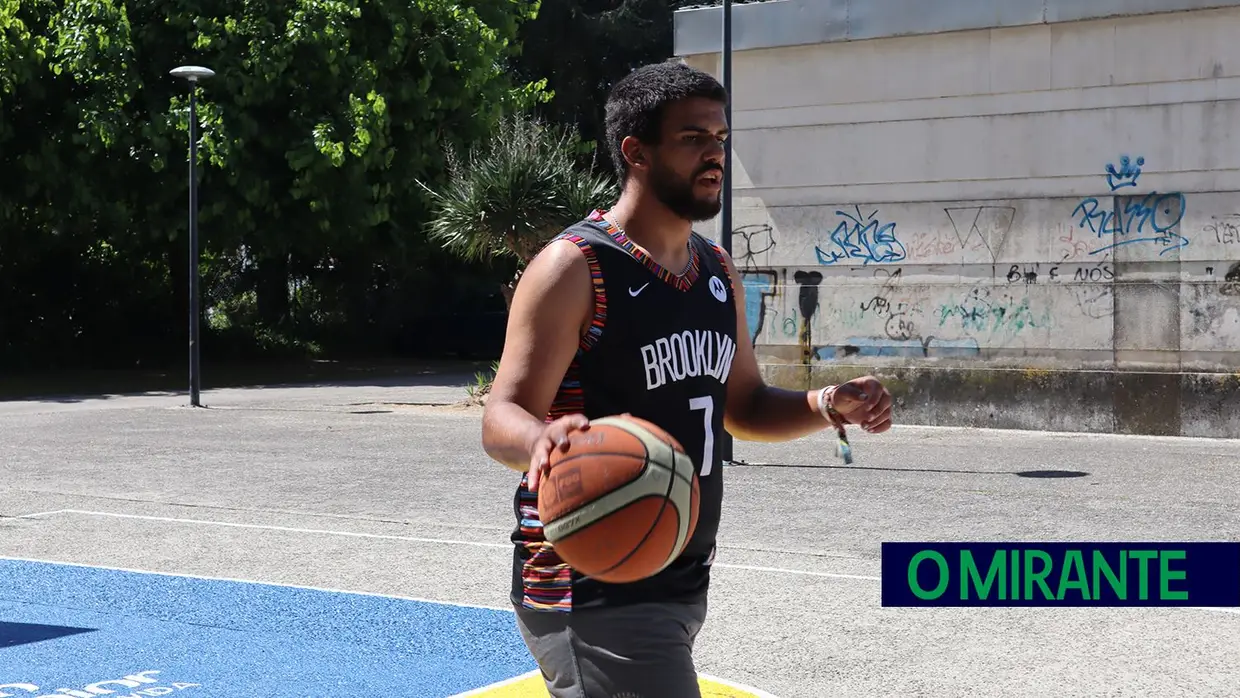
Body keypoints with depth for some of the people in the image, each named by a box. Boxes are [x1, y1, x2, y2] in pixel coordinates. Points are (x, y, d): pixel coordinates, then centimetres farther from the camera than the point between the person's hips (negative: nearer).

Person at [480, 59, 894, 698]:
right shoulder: (575, 268, -14)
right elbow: (502, 420, -18)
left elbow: (742, 405, 19)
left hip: (683, 582, 8)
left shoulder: (718, 273, 10)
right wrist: (544, 438, -41)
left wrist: (827, 406, 0)